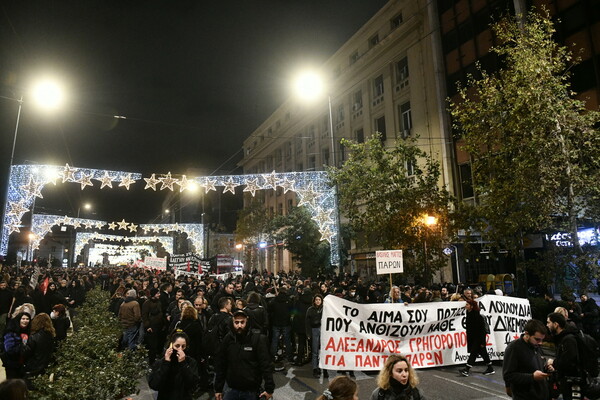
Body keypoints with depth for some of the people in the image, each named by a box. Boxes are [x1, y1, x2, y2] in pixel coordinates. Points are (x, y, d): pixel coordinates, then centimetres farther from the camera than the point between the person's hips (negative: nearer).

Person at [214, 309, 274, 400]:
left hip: (252, 392, -3)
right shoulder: (228, 339, -1)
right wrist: (218, 389, 7)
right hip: (233, 390, 3)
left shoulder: (258, 339, -12)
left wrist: (269, 389, -13)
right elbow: (220, 365, 5)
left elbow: (266, 365, -12)